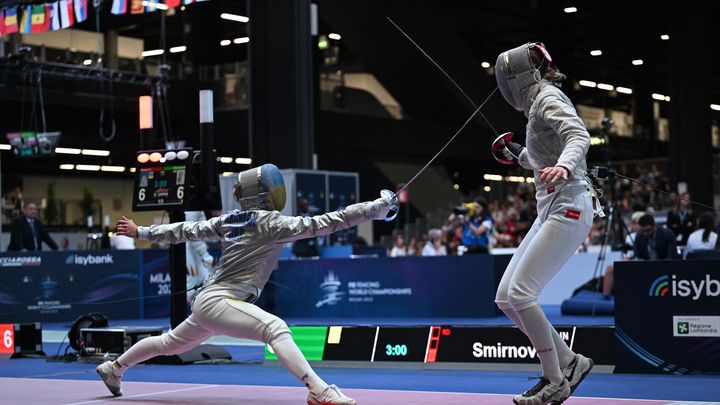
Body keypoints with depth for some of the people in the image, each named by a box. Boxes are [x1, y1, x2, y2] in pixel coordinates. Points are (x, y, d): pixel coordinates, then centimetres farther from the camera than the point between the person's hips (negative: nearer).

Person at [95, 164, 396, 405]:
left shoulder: (230, 218, 9)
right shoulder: (270, 222, -14)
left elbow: (185, 231, 14)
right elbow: (322, 224, -23)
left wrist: (141, 232, 25)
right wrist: (375, 207, -27)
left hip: (210, 301, 10)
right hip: (218, 302, -10)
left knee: (170, 344, 30)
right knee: (275, 329, -30)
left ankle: (113, 368, 49)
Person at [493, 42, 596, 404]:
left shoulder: (547, 98, -8)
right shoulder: (542, 104, 20)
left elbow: (580, 136, -28)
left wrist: (562, 166, -47)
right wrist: (518, 156, 26)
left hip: (567, 210, -10)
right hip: (553, 211, 10)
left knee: (519, 295, -15)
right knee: (505, 299, 5)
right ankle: (568, 363, 13)